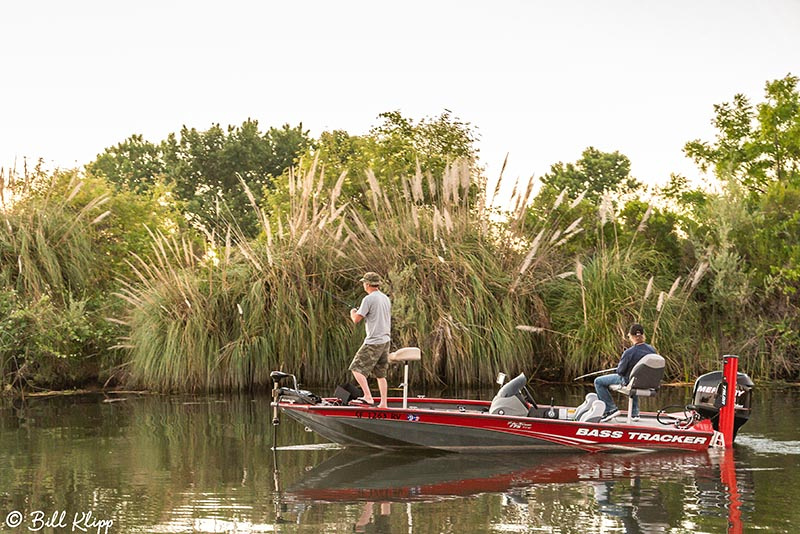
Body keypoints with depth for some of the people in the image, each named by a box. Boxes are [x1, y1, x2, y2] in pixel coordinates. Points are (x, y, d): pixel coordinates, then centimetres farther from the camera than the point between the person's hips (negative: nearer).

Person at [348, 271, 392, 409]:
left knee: (357, 368, -4)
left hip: (374, 342, -8)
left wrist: (353, 313, 11)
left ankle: (368, 397, -14)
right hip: (386, 340, 8)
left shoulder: (368, 299, -12)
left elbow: (356, 320, -11)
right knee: (380, 374, 13)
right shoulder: (386, 299, 13)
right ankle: (383, 403, 10)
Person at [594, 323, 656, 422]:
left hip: (628, 381, -6)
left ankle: (611, 409, 6)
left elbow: (620, 371, -19)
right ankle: (635, 413, 45)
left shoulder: (629, 353, -28)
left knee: (598, 382, 9)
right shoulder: (652, 350, -11)